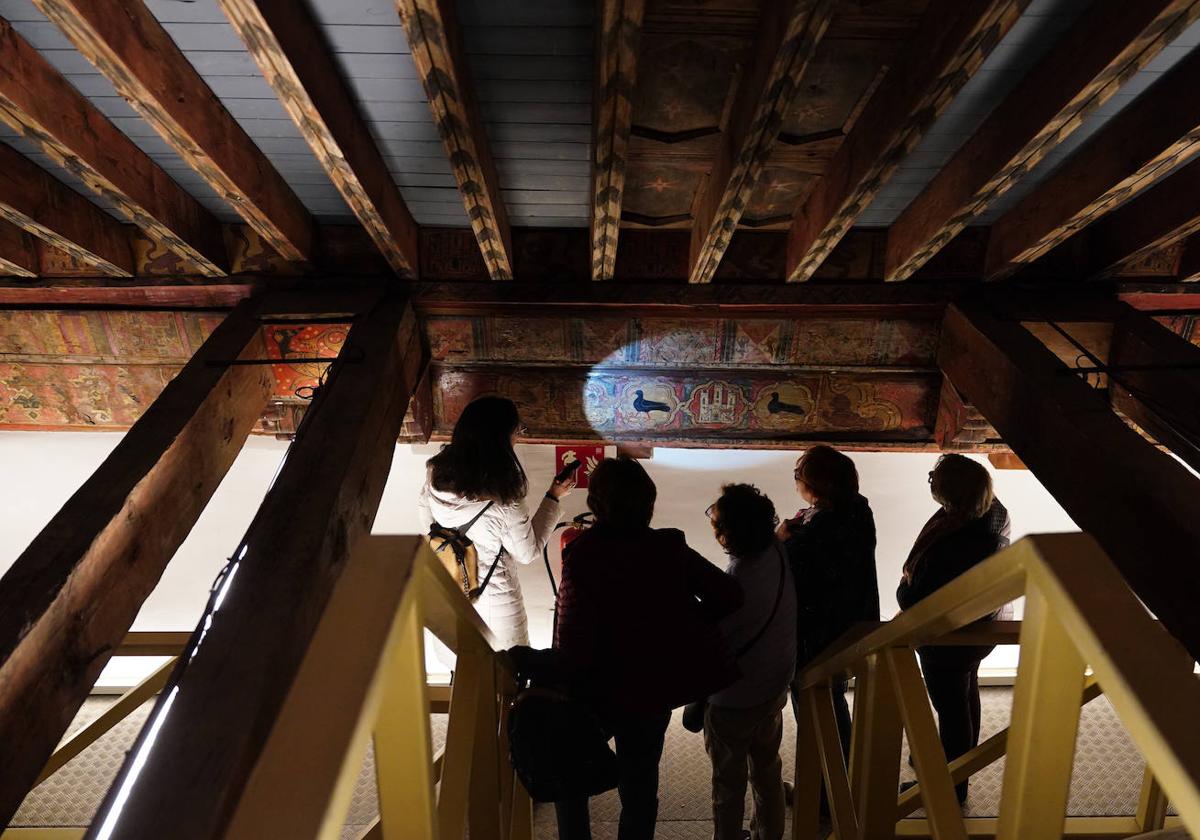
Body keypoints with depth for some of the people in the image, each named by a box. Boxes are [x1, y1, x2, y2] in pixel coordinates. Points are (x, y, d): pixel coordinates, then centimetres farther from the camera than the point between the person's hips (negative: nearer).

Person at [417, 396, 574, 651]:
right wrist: (552, 498, -14)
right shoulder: (504, 504, -38)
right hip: (493, 597, -6)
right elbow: (529, 553, -19)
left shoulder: (437, 471, -21)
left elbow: (425, 515, 0)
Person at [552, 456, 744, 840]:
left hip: (603, 693, -3)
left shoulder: (582, 557, -22)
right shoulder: (669, 548, -11)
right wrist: (686, 625, 3)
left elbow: (574, 640, -27)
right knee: (640, 787, 22)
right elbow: (729, 595, -7)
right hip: (656, 691, 3)